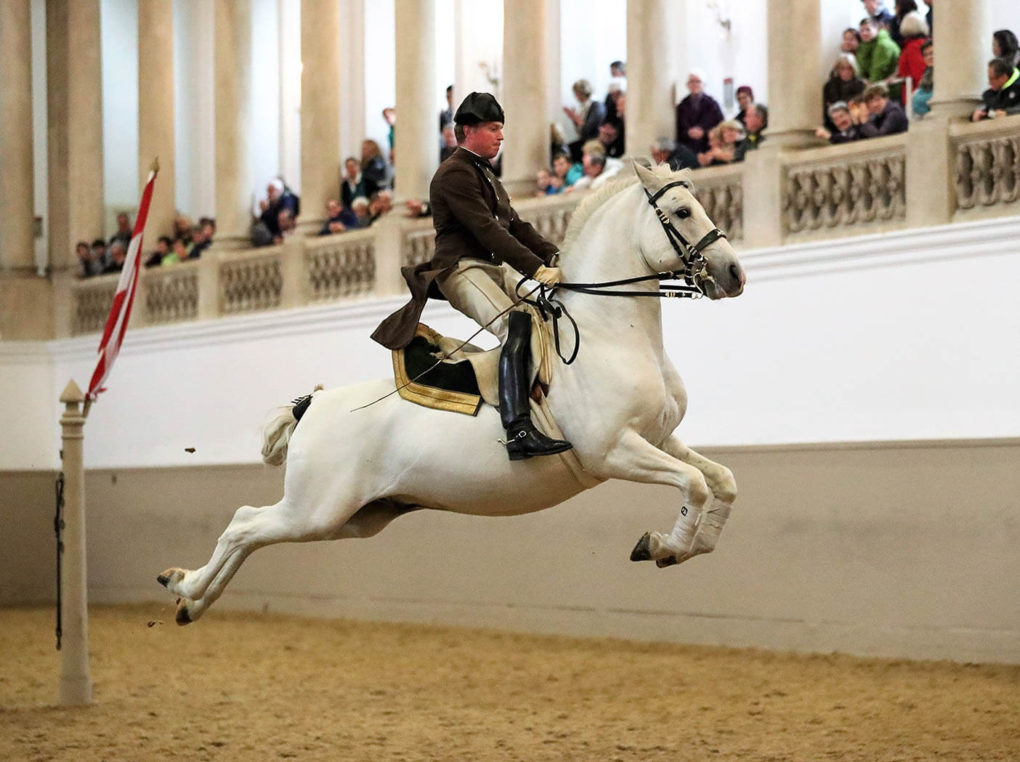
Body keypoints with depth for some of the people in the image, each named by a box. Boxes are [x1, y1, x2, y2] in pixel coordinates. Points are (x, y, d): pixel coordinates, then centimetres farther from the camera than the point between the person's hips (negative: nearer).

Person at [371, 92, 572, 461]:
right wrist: (536, 268, -24)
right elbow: (487, 230, -18)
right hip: (461, 268, -10)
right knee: (516, 325, -31)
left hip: (493, 268, 10)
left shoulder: (486, 175, 26)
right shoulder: (454, 174, -8)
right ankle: (518, 431, -44)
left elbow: (515, 226, 20)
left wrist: (555, 256, 3)